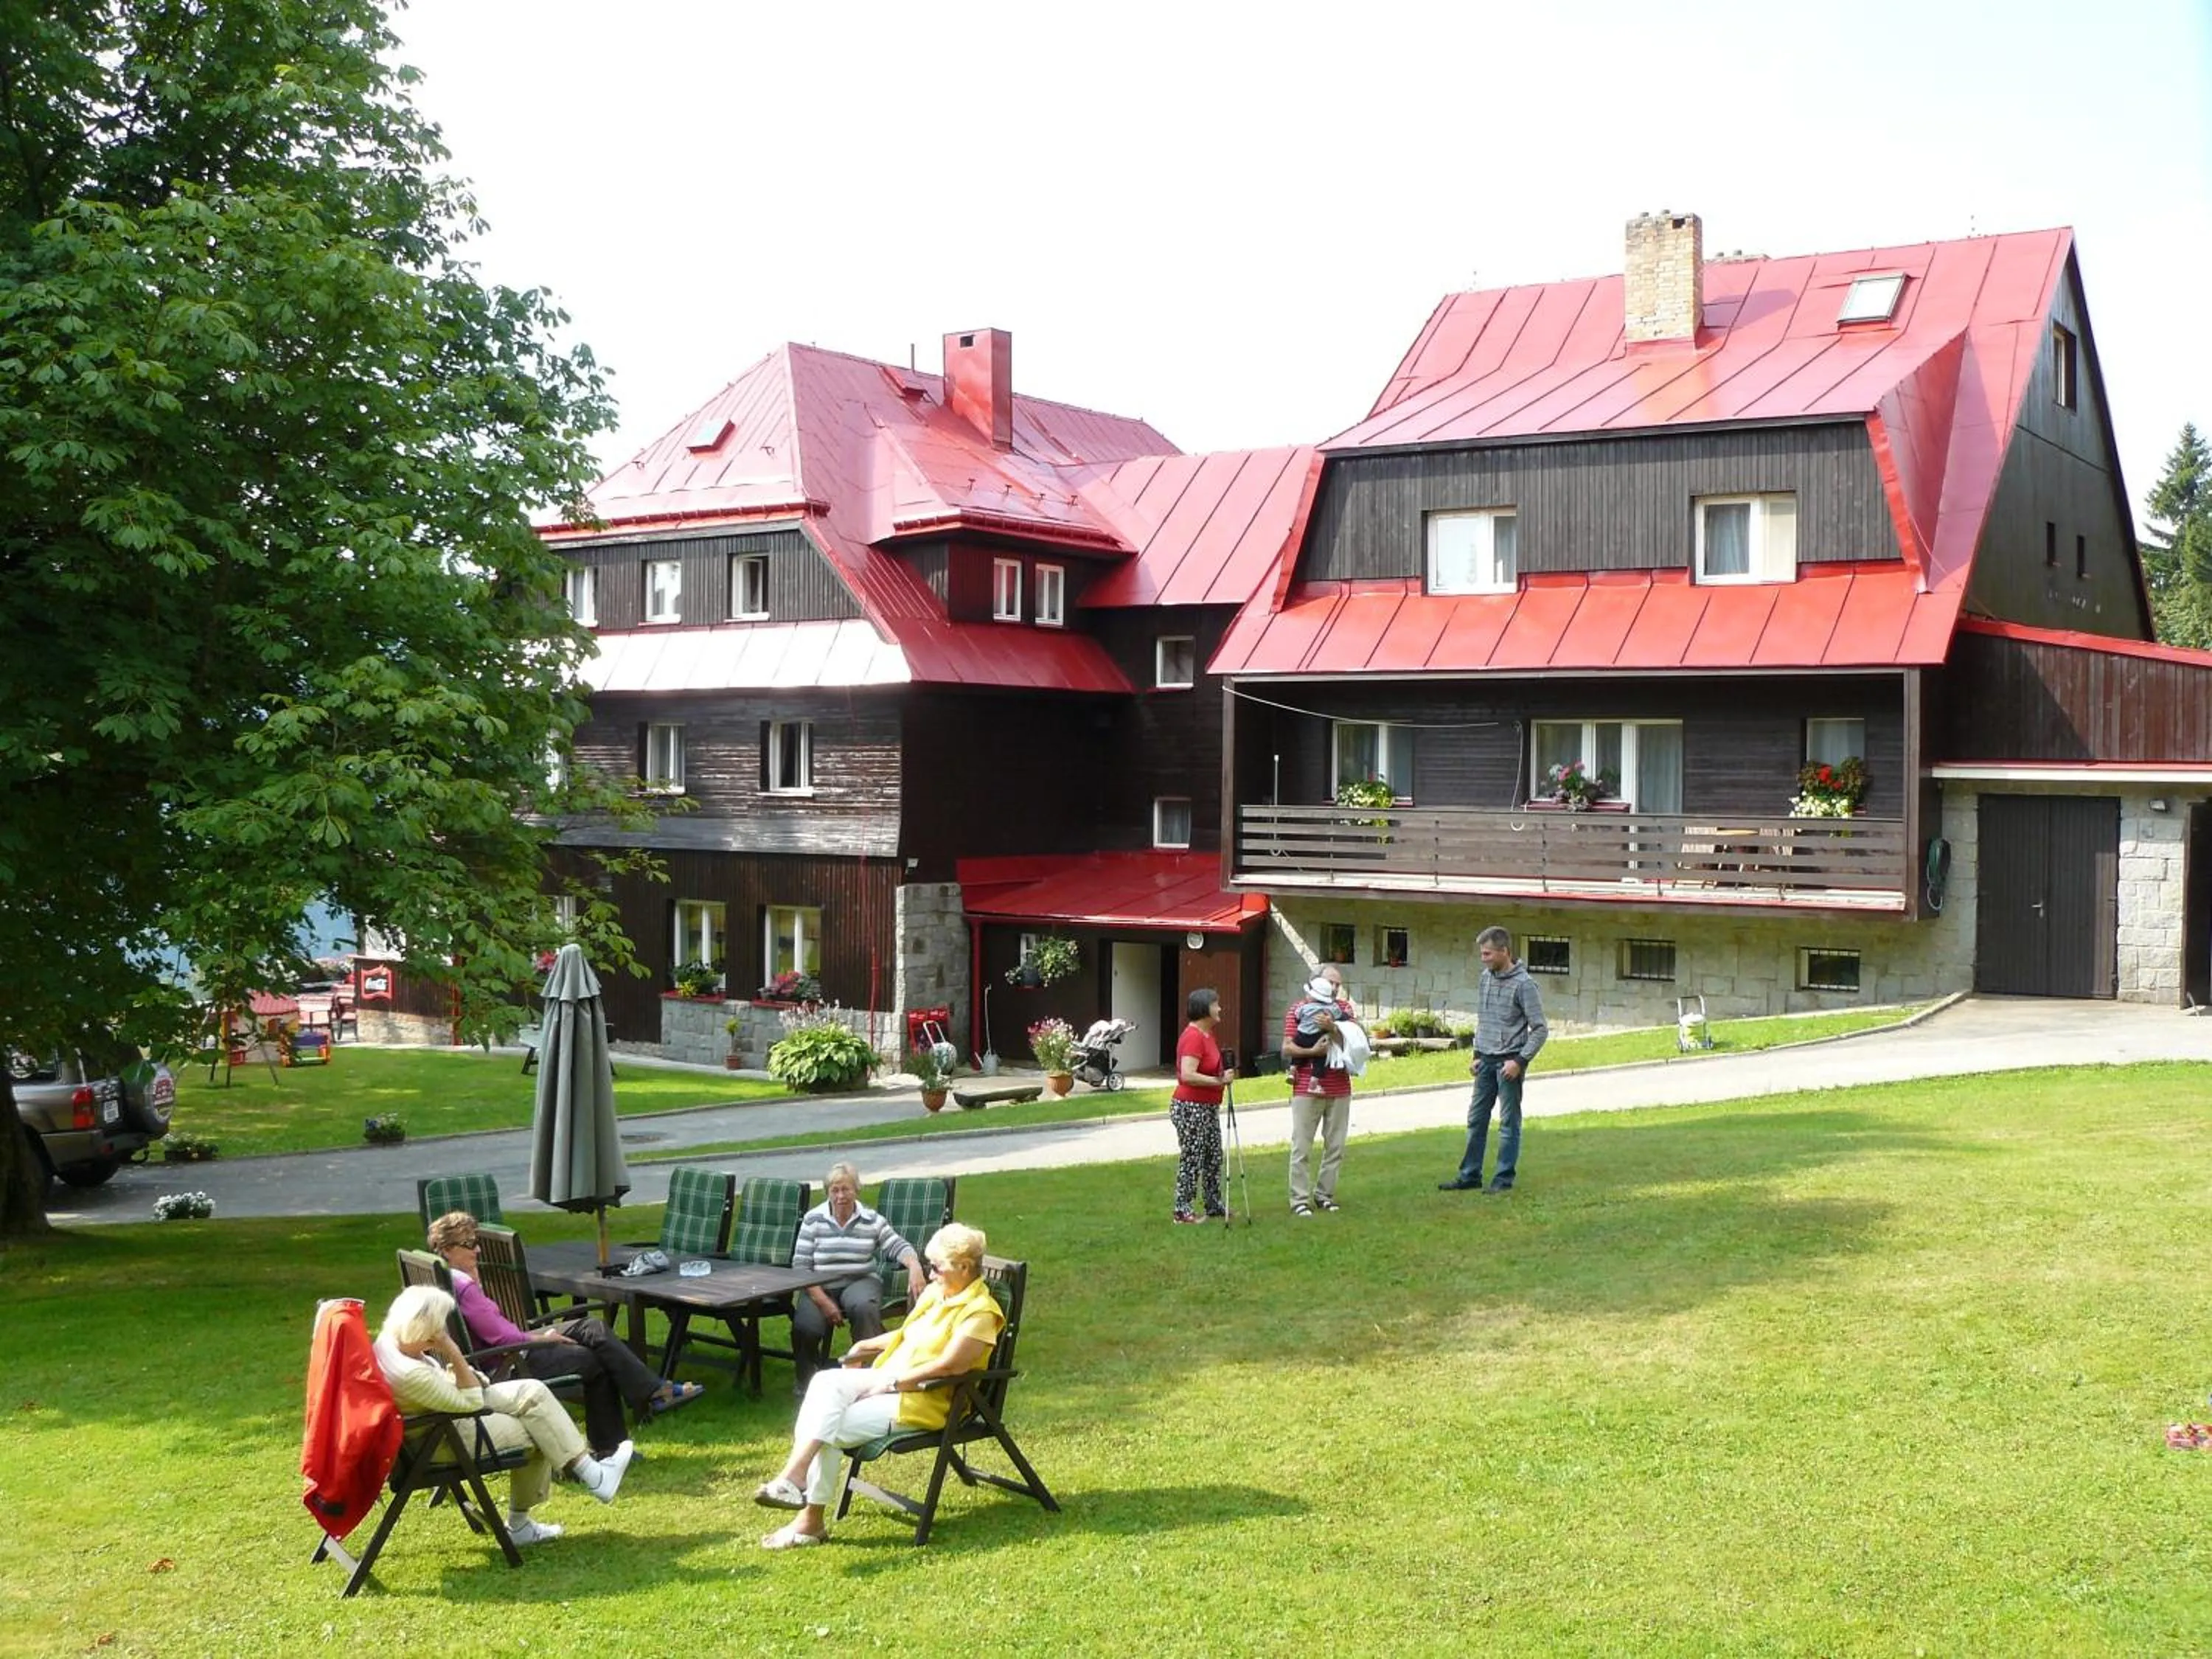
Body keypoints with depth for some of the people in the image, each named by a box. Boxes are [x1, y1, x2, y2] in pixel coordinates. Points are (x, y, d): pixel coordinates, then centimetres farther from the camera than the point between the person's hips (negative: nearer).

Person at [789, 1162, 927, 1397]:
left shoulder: (871, 1220, 7)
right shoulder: (813, 1219, 3)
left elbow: (898, 1246, -1)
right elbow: (801, 1265, -2)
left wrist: (915, 1267, -26)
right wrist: (823, 1301, -15)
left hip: (860, 1282, 0)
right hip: (820, 1287, 0)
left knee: (864, 1307, -36)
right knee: (805, 1327, -29)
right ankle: (807, 1383, 0)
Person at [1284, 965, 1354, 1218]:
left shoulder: (1343, 1008, 11)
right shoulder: (1298, 1009, 2)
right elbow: (1286, 1049, -4)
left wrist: (1333, 1029, -19)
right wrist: (1312, 1051, -18)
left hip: (1339, 1089, 4)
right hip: (1307, 1090, -4)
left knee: (1336, 1147, 7)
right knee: (1302, 1147, -3)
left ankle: (1324, 1194, 18)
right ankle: (1300, 1200, 0)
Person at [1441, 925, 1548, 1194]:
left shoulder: (1523, 984, -12)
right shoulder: (1485, 979, 9)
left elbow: (1540, 1029, -11)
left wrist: (1520, 1060, -16)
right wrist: (1477, 1055, 12)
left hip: (1509, 1062, -7)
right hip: (1486, 1061, 7)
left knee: (1509, 1123, 1)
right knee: (1476, 1119, 10)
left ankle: (1504, 1179, 8)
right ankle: (1470, 1176, 17)